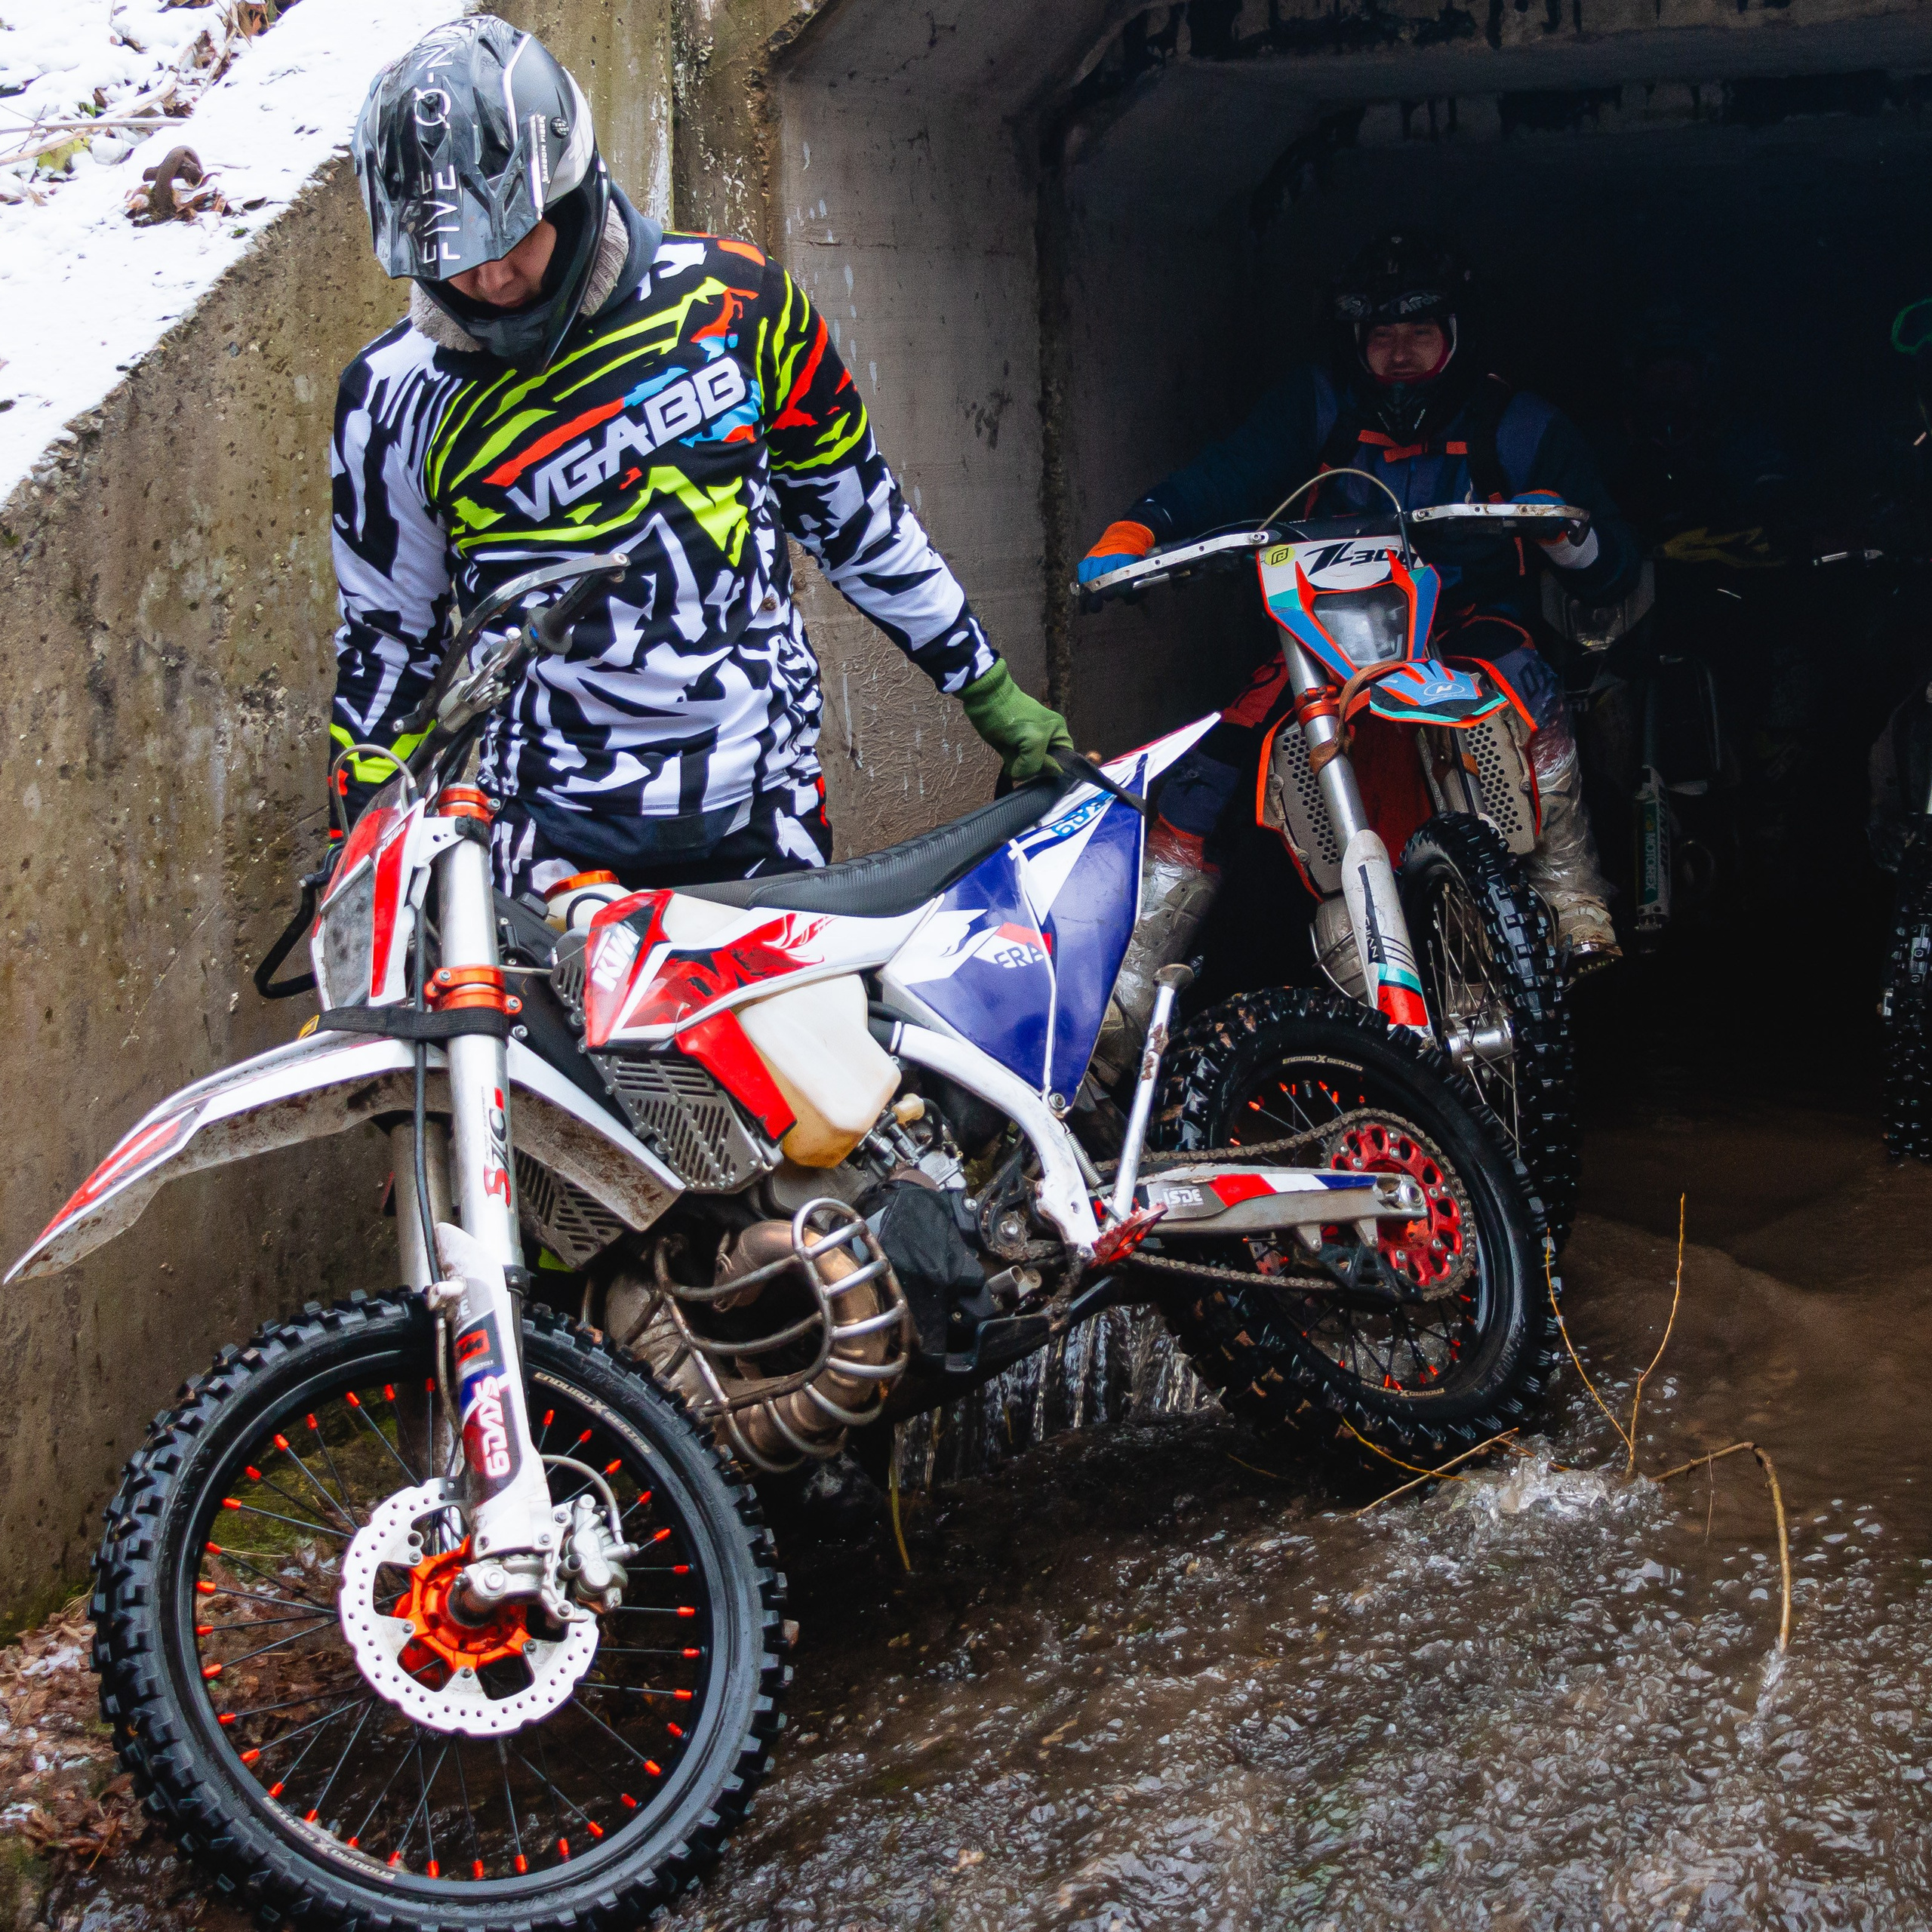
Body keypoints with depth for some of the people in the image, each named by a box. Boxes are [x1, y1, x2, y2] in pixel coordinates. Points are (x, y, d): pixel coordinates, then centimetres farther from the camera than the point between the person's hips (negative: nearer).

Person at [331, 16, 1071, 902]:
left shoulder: (733, 298, 0)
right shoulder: (396, 398, -1)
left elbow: (856, 512, 11)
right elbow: (384, 639, 9)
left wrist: (991, 692, 14)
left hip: (763, 808, 1)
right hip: (552, 825, -1)